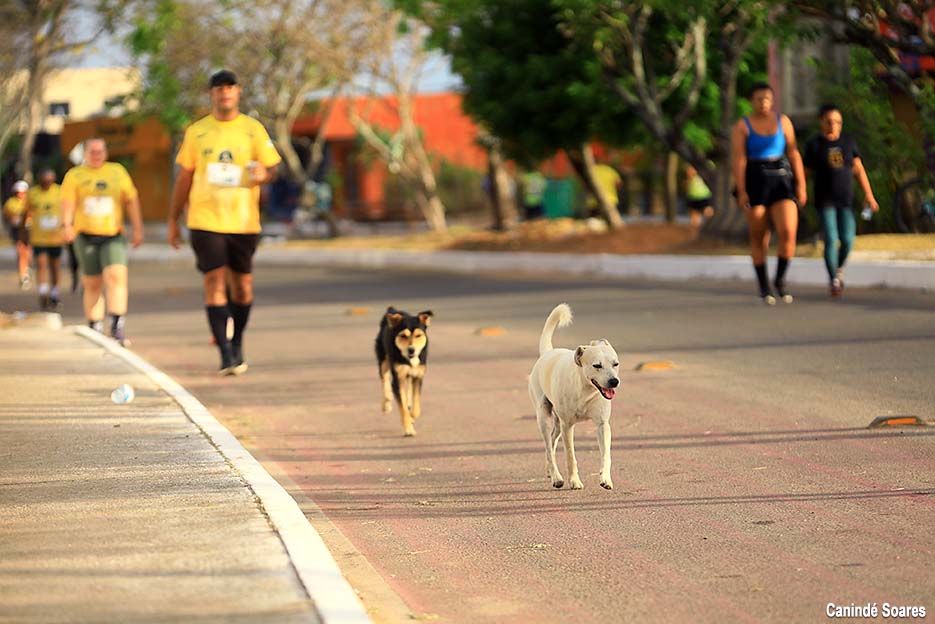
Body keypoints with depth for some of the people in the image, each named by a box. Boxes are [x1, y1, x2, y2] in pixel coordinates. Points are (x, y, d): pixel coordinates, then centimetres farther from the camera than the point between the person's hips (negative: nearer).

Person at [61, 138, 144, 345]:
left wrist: (137, 228, 9)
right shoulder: (74, 175, 9)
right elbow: (68, 202, -3)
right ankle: (95, 328, 13)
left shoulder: (117, 171, 13)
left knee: (116, 275, -19)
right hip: (86, 235, 0)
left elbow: (131, 200, 14)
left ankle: (117, 326, -21)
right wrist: (67, 224, -20)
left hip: (113, 236, 0)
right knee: (92, 284, 4)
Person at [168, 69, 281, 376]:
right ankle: (225, 353, -11)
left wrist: (263, 174, -19)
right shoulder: (197, 131, 6)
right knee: (214, 282, -11)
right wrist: (173, 220, 11)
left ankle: (237, 344, 28)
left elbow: (271, 168, 7)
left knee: (242, 286, 7)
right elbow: (184, 177, 11)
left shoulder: (254, 129, 4)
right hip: (206, 221, -1)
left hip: (243, 222, 1)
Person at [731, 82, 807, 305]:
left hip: (781, 180, 2)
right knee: (759, 238, 4)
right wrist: (741, 191, -17)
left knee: (788, 232, -12)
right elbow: (738, 159, -9)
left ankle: (780, 279, 9)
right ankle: (764, 286, 17)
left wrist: (801, 185, 0)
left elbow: (793, 153, 5)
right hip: (755, 182, -2)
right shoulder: (742, 126, -2)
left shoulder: (783, 121, 6)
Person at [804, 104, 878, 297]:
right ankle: (834, 281, -2)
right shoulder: (814, 145, -2)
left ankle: (839, 267, 29)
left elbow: (859, 169, 6)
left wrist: (868, 194, 1)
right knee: (831, 240, -12)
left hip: (846, 200, 2)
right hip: (825, 200, -2)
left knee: (847, 240, -2)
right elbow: (807, 173, 2)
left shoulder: (848, 141, 4)